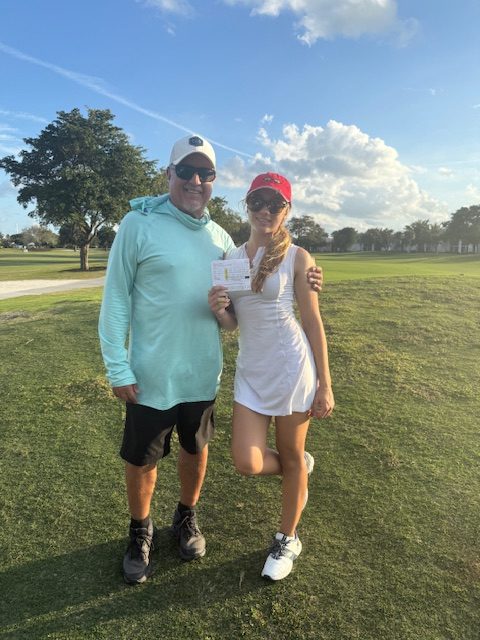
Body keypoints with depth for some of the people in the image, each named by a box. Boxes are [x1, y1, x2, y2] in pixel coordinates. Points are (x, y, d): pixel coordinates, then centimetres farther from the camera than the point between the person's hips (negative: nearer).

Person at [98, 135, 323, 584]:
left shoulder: (220, 238, 4)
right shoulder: (139, 224, -11)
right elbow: (116, 299, -10)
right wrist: (117, 368, -13)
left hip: (203, 374, 4)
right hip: (151, 376, -4)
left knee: (196, 449, 21)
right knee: (141, 459, 13)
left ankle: (186, 518, 48)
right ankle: (140, 532, 41)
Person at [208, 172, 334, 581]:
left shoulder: (297, 258, -5)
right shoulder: (231, 258, 6)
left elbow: (313, 323, -5)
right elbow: (232, 323, 10)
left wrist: (325, 386, -6)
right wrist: (218, 309, -14)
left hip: (292, 367, -3)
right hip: (251, 370, 4)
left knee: (290, 457, 11)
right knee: (247, 463, -3)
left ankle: (287, 540, 36)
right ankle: (297, 468, 33)